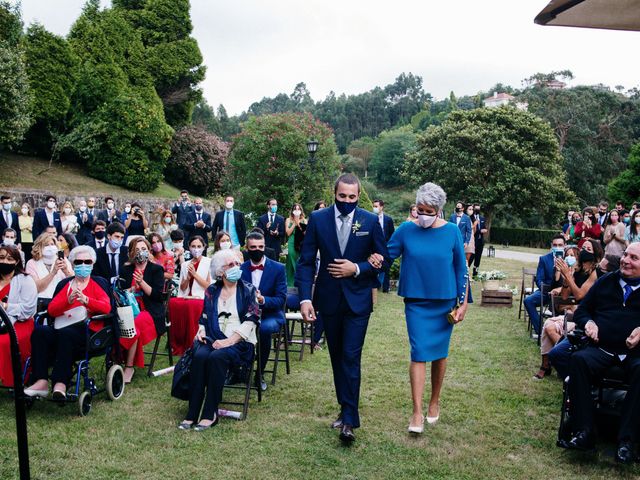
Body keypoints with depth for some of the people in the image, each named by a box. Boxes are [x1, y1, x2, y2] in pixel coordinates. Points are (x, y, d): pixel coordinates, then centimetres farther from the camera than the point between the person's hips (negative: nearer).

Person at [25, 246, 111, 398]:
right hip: (62, 326, 4)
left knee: (65, 334, -35)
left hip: (88, 328, -4)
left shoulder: (99, 283, 12)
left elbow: (106, 308, -5)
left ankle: (60, 384, -36)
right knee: (39, 331, -26)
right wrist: (68, 300, -12)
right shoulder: (64, 284, 21)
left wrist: (86, 300, -22)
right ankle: (41, 381, -29)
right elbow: (51, 310, 8)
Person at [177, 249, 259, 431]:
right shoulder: (211, 291, 15)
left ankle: (210, 414, -25)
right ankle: (192, 413, -25)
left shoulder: (248, 290, 3)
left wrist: (229, 341, -16)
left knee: (216, 357, -33)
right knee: (199, 356, -29)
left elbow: (251, 320, -6)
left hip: (240, 342, -3)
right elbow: (204, 317, 21)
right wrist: (201, 331, -2)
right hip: (214, 339, 3)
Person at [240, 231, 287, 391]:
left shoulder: (278, 268, -2)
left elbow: (281, 299, -8)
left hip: (270, 314, -2)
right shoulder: (241, 268, 6)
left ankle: (259, 374, -15)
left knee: (264, 328, -36)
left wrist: (262, 300, -27)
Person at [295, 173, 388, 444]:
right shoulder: (318, 219, -3)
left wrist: (357, 269, -14)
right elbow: (306, 261, -4)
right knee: (337, 357, 14)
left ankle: (349, 420, 0)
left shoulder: (370, 221, -4)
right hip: (328, 299, 2)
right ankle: (345, 407, 30)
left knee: (351, 358, -7)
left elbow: (383, 258, 3)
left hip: (357, 300, -2)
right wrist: (305, 298, -13)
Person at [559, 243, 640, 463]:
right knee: (578, 359, -29)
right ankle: (584, 432, -29)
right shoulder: (605, 282, 20)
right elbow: (581, 311, 23)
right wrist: (588, 322, 1)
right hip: (601, 349, 2)